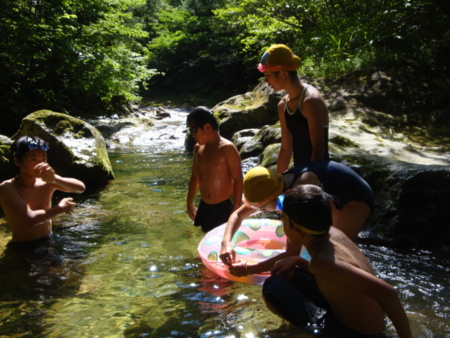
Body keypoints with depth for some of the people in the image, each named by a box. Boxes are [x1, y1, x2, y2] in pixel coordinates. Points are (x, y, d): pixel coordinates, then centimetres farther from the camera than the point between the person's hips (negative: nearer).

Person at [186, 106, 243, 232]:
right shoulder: (198, 148, 7)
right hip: (204, 207, 7)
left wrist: (236, 208, -16)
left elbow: (238, 180, -14)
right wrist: (190, 203, 22)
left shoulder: (227, 148, -14)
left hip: (224, 208, -6)